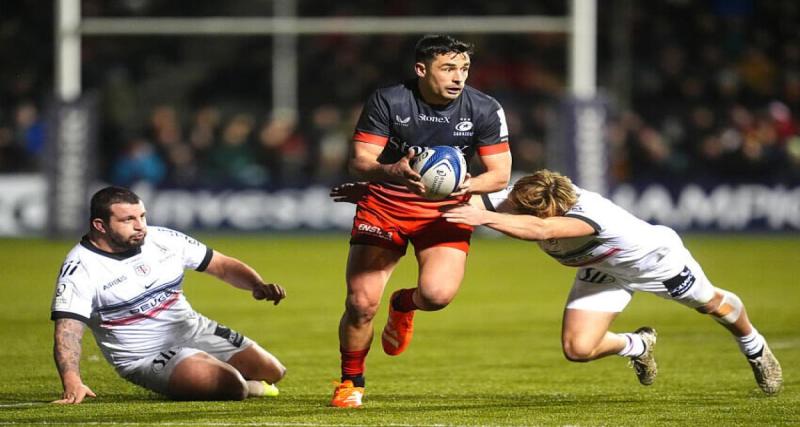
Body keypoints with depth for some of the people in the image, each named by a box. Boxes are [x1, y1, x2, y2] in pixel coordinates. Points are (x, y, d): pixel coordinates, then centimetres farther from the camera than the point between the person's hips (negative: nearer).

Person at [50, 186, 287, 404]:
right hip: (147, 357, -6)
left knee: (271, 372, 6)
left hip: (195, 330, 7)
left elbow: (223, 266, 5)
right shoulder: (80, 269, -18)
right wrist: (72, 383, -45)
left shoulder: (163, 240, -2)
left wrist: (257, 285, -16)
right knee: (229, 383, -28)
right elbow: (67, 332, -27)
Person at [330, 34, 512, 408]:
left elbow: (500, 175, -6)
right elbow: (359, 162, -16)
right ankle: (351, 383, 14)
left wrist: (468, 185, -29)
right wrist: (392, 173, -39)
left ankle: (403, 305, 16)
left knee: (437, 294, -24)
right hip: (384, 205, -1)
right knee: (361, 303, -13)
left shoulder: (485, 110, -9)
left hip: (444, 209, 1)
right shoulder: (387, 102, -14)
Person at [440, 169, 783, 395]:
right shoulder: (516, 203, -30)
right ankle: (637, 346, 25)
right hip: (600, 270, 5)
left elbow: (540, 229, -68)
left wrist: (484, 217, -75)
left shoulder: (590, 212, -50)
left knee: (713, 304, 19)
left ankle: (755, 349, 53)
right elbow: (467, 203, -41)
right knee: (577, 349, -9)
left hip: (654, 257, -5)